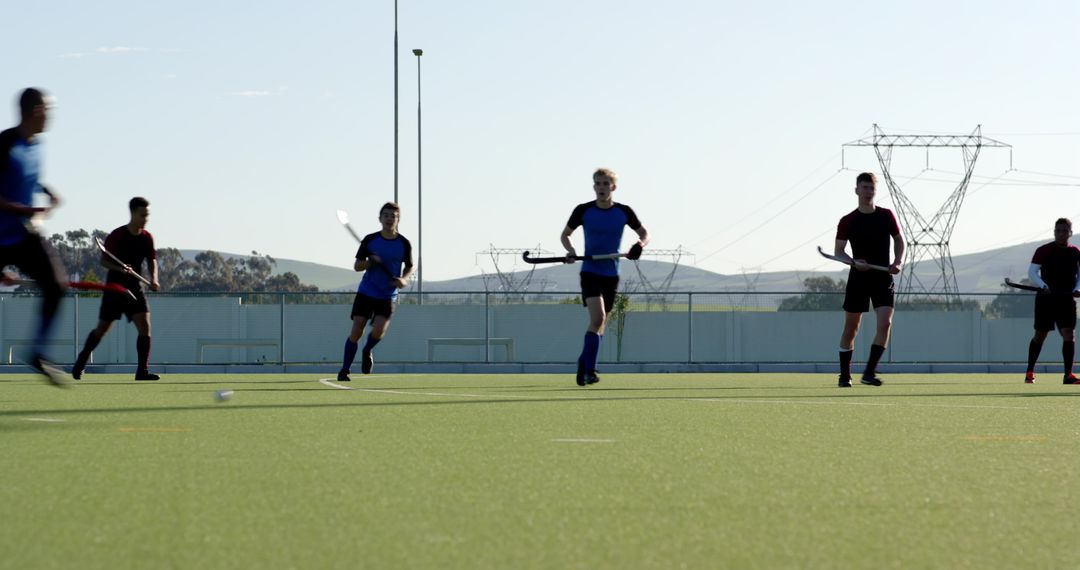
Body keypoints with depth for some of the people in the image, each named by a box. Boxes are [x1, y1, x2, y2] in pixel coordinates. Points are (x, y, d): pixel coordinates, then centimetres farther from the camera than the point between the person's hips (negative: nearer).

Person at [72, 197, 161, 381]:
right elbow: (104, 260, -9)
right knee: (102, 329, 6)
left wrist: (153, 279, -10)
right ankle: (81, 362, 27)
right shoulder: (117, 235, -11)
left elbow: (152, 260, 9)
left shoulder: (147, 237, 2)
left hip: (135, 288, 3)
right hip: (114, 288, -3)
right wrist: (119, 269, -28)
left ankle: (142, 370, -11)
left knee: (145, 326, -13)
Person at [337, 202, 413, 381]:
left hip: (388, 296, 0)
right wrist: (369, 263, -19)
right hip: (366, 292, 0)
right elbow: (356, 266, 2)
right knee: (356, 331, -6)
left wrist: (404, 279, -10)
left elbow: (409, 267, 11)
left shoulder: (404, 244, -2)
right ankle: (344, 370, 4)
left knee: (379, 331, -17)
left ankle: (367, 351, 18)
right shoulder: (370, 240, -3)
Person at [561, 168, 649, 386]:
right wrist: (570, 250, -12)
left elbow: (644, 234, 10)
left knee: (600, 324, 10)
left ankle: (584, 363, 31)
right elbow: (565, 234, 9)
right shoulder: (583, 211, -4)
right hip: (590, 272, -3)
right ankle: (589, 370, -20)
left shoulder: (624, 212, 0)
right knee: (597, 317, -22)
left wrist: (639, 245, -13)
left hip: (611, 274, 3)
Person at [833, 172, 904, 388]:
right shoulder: (847, 222, -2)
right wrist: (854, 262, -20)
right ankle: (844, 375, 15)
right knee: (851, 328, 4)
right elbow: (838, 252, -1)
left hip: (884, 279, 1)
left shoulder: (887, 216, 4)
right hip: (858, 279, -1)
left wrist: (898, 262, -4)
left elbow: (899, 240, 14)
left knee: (885, 323, -15)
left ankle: (869, 372, -9)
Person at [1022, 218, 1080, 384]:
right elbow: (1032, 272, -6)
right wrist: (1043, 285, -22)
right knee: (1040, 335, 6)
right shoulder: (1044, 251, -3)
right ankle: (1030, 372, 20)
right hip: (1046, 299, -2)